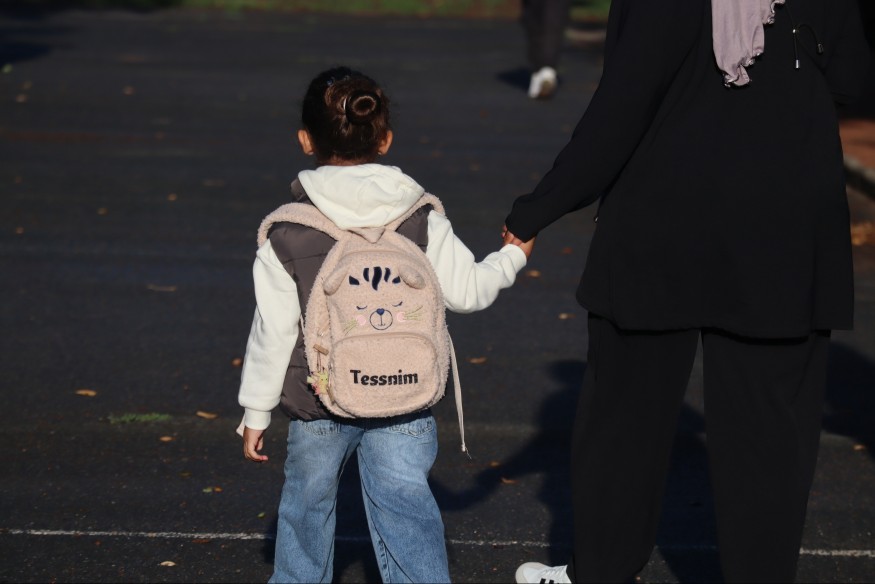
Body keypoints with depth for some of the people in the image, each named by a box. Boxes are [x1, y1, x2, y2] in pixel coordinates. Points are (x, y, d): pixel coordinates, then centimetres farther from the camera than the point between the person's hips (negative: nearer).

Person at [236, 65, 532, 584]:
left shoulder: (286, 235, -10)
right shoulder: (423, 220, -5)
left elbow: (274, 332, -7)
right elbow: (467, 291, 1)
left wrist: (256, 413, 3)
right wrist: (513, 256, 21)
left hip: (319, 407, -1)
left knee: (307, 503, 20)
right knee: (406, 508, 4)